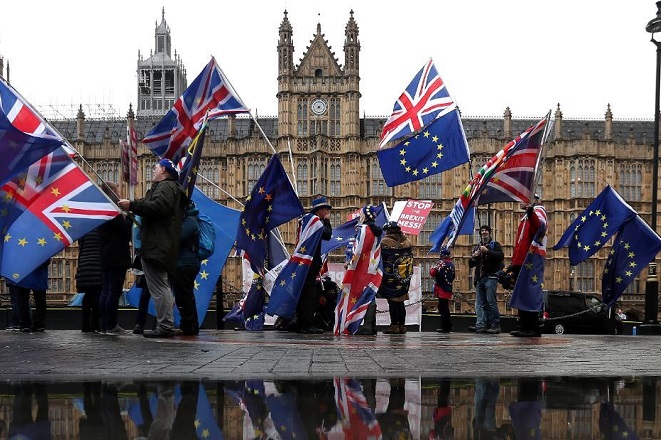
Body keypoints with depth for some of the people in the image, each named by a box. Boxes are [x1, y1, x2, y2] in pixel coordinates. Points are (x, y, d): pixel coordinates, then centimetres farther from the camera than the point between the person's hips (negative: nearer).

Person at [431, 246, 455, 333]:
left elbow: (433, 273, -15)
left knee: (443, 308, -4)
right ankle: (448, 326, 21)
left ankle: (445, 327, -4)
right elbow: (453, 276, 20)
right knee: (445, 308, 16)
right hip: (448, 289, 7)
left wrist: (432, 269, 4)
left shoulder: (441, 263, -12)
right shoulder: (452, 264, 11)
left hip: (442, 290, -7)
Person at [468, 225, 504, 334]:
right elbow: (470, 264, 25)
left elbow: (501, 256, -10)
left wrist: (487, 251, -15)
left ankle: (496, 325, -11)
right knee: (480, 304, -2)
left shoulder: (495, 244, 9)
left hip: (491, 277, -6)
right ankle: (481, 325, -7)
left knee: (491, 301, -13)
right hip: (480, 278, 6)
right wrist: (473, 257, 4)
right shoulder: (477, 247, 26)